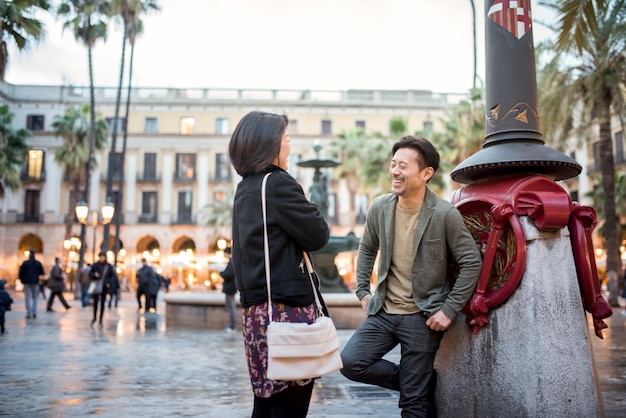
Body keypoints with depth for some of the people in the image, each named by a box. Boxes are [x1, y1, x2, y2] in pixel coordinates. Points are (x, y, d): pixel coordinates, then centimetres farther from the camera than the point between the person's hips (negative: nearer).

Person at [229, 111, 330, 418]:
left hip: (257, 305, 9)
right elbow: (318, 236, -7)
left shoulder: (245, 188, 15)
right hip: (287, 305, -9)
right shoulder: (278, 183, -11)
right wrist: (307, 208, 6)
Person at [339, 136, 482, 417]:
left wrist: (449, 310, -12)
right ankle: (423, 381, 14)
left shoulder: (445, 214, -14)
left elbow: (471, 263, -9)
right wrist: (363, 291, 9)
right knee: (350, 362, -7)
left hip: (423, 317, -4)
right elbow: (367, 249, 14)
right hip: (383, 311, 4)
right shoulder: (379, 208, -2)